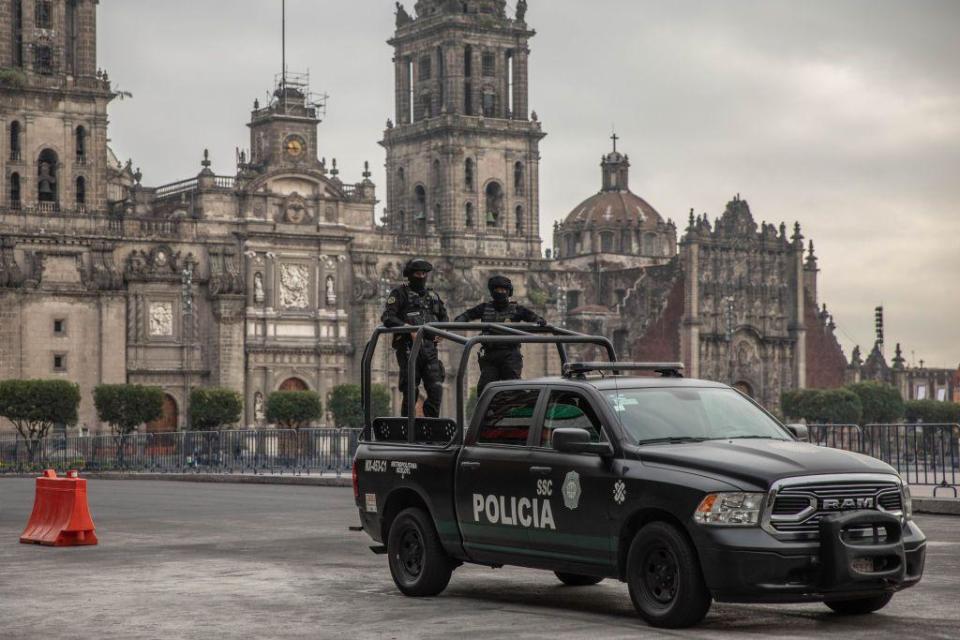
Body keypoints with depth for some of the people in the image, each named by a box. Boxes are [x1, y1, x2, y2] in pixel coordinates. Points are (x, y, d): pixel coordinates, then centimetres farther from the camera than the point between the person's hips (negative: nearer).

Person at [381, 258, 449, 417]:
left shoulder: (432, 295, 20)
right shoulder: (400, 293, 3)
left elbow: (444, 317, 32)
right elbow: (387, 318, -9)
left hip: (429, 347, 5)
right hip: (409, 348, -4)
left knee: (436, 389, -6)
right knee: (411, 392, -4)